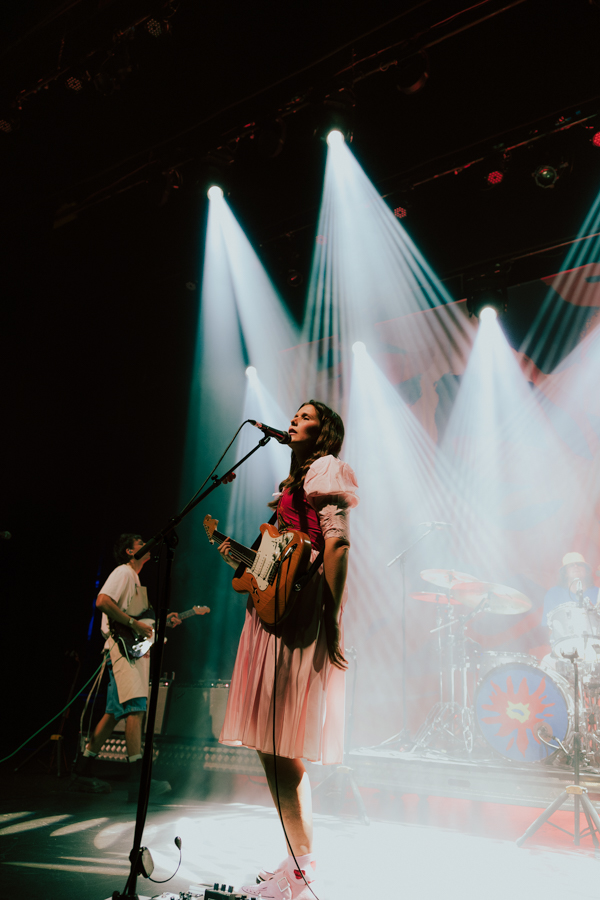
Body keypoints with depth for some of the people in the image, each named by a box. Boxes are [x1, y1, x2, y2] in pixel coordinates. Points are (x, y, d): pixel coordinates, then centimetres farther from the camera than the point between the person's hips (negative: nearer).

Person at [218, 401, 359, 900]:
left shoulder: (326, 469, -2)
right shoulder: (293, 480, 25)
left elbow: (337, 543, -15)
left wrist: (333, 618, -22)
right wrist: (242, 559, 14)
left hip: (301, 617, -9)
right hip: (274, 612, 9)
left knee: (285, 753, -8)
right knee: (272, 750, 12)